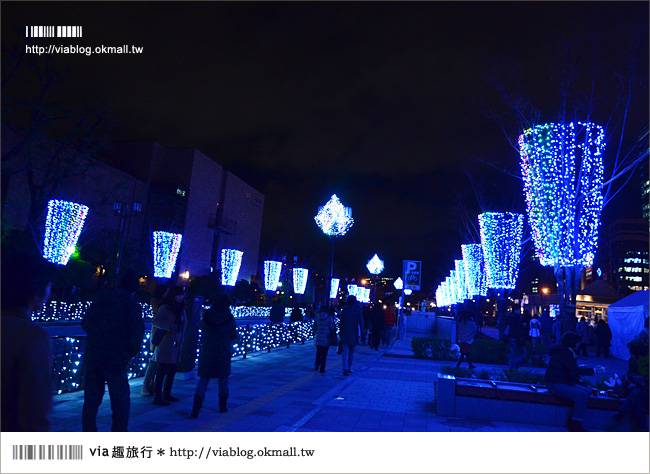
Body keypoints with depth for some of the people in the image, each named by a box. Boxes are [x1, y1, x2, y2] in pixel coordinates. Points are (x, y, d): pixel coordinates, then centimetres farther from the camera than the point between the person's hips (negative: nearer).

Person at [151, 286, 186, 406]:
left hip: (175, 345, 7)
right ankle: (157, 397, 4)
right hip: (165, 345, -7)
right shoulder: (165, 307, -10)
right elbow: (155, 322, -21)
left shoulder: (180, 308, 11)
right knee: (161, 372, -3)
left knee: (172, 371, 14)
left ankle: (166, 394, 27)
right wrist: (169, 326, -32)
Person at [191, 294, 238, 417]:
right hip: (224, 353, -1)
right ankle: (222, 406, 23)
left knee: (204, 378, 7)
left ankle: (196, 408, -4)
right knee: (223, 379, 14)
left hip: (207, 352, 1)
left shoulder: (206, 316, -4)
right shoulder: (229, 318, -10)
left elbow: (203, 332, 10)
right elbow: (234, 336, 0)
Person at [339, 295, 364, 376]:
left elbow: (341, 323, 6)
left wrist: (341, 333, 14)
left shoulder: (344, 310, 2)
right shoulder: (358, 310, -3)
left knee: (345, 352, -4)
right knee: (351, 352, 16)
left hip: (345, 334, 0)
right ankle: (349, 368, 23)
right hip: (354, 334, 0)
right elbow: (361, 322, -5)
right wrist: (362, 332, 0)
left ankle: (345, 369, -17)